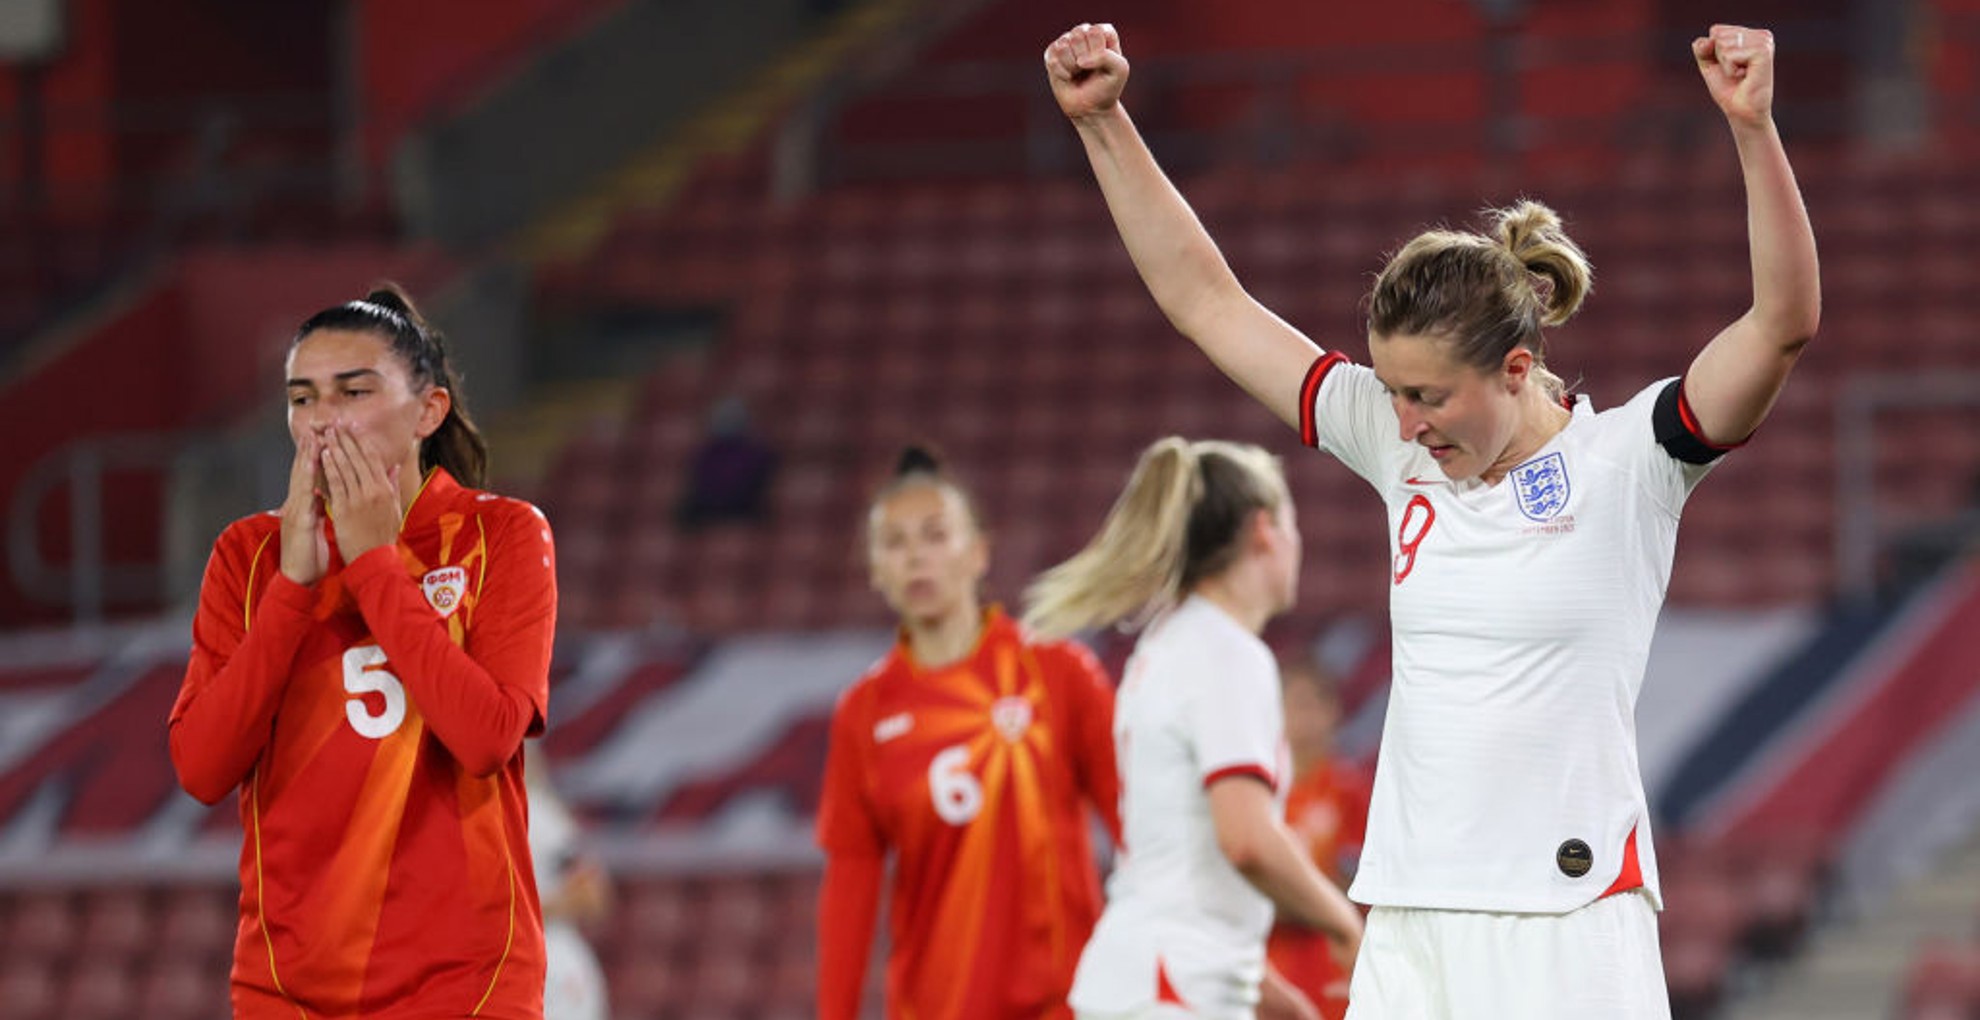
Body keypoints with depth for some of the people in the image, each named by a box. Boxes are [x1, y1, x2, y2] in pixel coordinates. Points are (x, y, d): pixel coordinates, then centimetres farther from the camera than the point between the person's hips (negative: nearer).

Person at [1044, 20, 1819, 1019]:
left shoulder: (1623, 465, -4)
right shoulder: (1402, 455, 9)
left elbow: (1783, 322, -17)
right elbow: (1205, 301, 15)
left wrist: (1754, 128, -29)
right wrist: (1101, 121, 11)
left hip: (1571, 937, -5)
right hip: (1408, 934, 5)